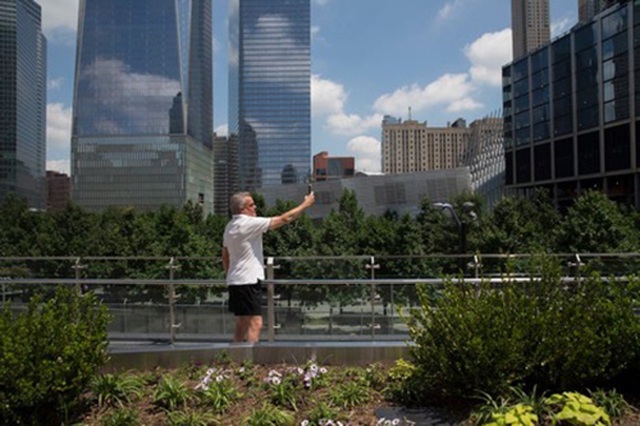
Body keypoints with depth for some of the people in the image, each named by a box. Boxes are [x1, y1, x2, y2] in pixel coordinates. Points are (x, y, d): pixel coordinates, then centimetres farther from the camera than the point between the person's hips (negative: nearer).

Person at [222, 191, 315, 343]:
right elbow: (284, 219, -12)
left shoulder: (230, 226, 12)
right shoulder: (249, 223, -14)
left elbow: (225, 257, 20)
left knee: (242, 324, 14)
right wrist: (305, 204, -2)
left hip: (234, 281, 10)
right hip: (247, 281, -10)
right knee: (255, 323, -9)